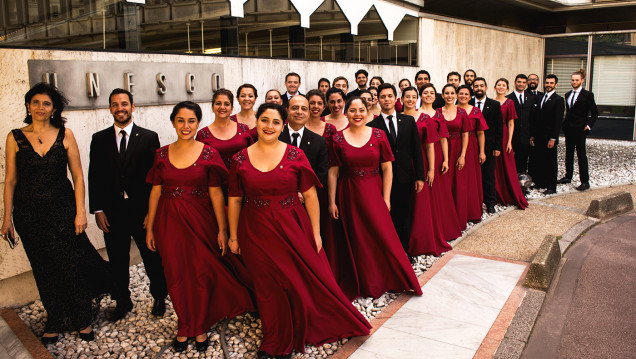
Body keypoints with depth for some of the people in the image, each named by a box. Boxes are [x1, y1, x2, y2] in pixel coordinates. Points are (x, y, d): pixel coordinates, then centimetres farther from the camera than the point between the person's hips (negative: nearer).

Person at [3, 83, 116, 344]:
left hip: (63, 210, -1)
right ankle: (55, 323, 30)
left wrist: (80, 212, -7)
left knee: (73, 266, 3)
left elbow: (78, 176, -1)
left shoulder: (65, 135, -2)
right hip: (29, 214, 1)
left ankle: (83, 320, 24)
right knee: (45, 271, 12)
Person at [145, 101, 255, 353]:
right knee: (176, 276, 11)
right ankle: (183, 326, 31)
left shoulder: (208, 153, -5)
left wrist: (222, 229, -8)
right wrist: (150, 228, 5)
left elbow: (216, 193, -6)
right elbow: (156, 192, 5)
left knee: (202, 275, 7)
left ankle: (200, 327, 28)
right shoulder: (162, 154, 3)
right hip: (169, 222, 2)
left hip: (200, 221, -2)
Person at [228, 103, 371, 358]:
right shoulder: (240, 159, -1)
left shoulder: (295, 155, -4)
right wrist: (233, 236, 5)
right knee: (269, 288, 13)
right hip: (257, 233, 1)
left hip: (293, 229, 0)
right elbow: (234, 200, 3)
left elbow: (310, 195, -3)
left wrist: (315, 233, -5)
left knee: (306, 281, 6)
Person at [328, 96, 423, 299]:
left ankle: (388, 280, 20)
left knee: (384, 236, 0)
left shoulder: (378, 135, -1)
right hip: (349, 196, 0)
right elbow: (333, 172, -1)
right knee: (357, 241, 9)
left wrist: (386, 198, -5)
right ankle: (363, 283, 26)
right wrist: (332, 202, -2)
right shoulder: (338, 139, -2)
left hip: (374, 193, 0)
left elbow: (387, 168, 0)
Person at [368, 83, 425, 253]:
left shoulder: (409, 121, 6)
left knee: (405, 218, 12)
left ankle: (404, 250, 28)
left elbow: (417, 150, 6)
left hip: (405, 179, 3)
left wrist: (419, 177, 1)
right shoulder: (372, 126, -3)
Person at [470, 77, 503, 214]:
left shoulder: (495, 105, 3)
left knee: (488, 175, 6)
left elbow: (499, 127, 1)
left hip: (488, 146, 0)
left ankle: (490, 203, 18)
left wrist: (498, 147, -5)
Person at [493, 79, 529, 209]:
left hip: (503, 135, -3)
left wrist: (509, 141, -10)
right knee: (494, 166, 7)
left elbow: (511, 124, -3)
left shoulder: (509, 103, -1)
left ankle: (509, 196, 12)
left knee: (506, 166, 2)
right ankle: (497, 195, 19)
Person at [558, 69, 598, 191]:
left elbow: (595, 113, -3)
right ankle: (568, 176, 24)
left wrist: (588, 125, -10)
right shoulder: (568, 94, 12)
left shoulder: (587, 95, -5)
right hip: (568, 128, 6)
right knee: (569, 153, 13)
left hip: (580, 129, -6)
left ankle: (585, 182, 0)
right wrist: (565, 124, 9)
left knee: (581, 155, -4)